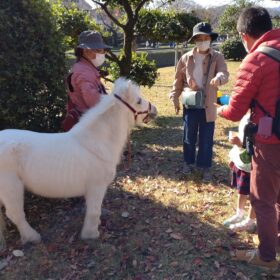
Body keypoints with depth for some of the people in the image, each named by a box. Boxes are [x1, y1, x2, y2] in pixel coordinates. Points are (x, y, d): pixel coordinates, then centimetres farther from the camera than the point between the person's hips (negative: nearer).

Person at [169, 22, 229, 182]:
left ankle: (206, 167, 21)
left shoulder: (217, 57, -4)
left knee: (206, 138, 6)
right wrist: (175, 98, 8)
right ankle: (188, 162, 32)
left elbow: (225, 74, -19)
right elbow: (178, 80, 9)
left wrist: (219, 77, -43)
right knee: (189, 137, 13)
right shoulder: (186, 58, 1)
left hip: (208, 105, -1)